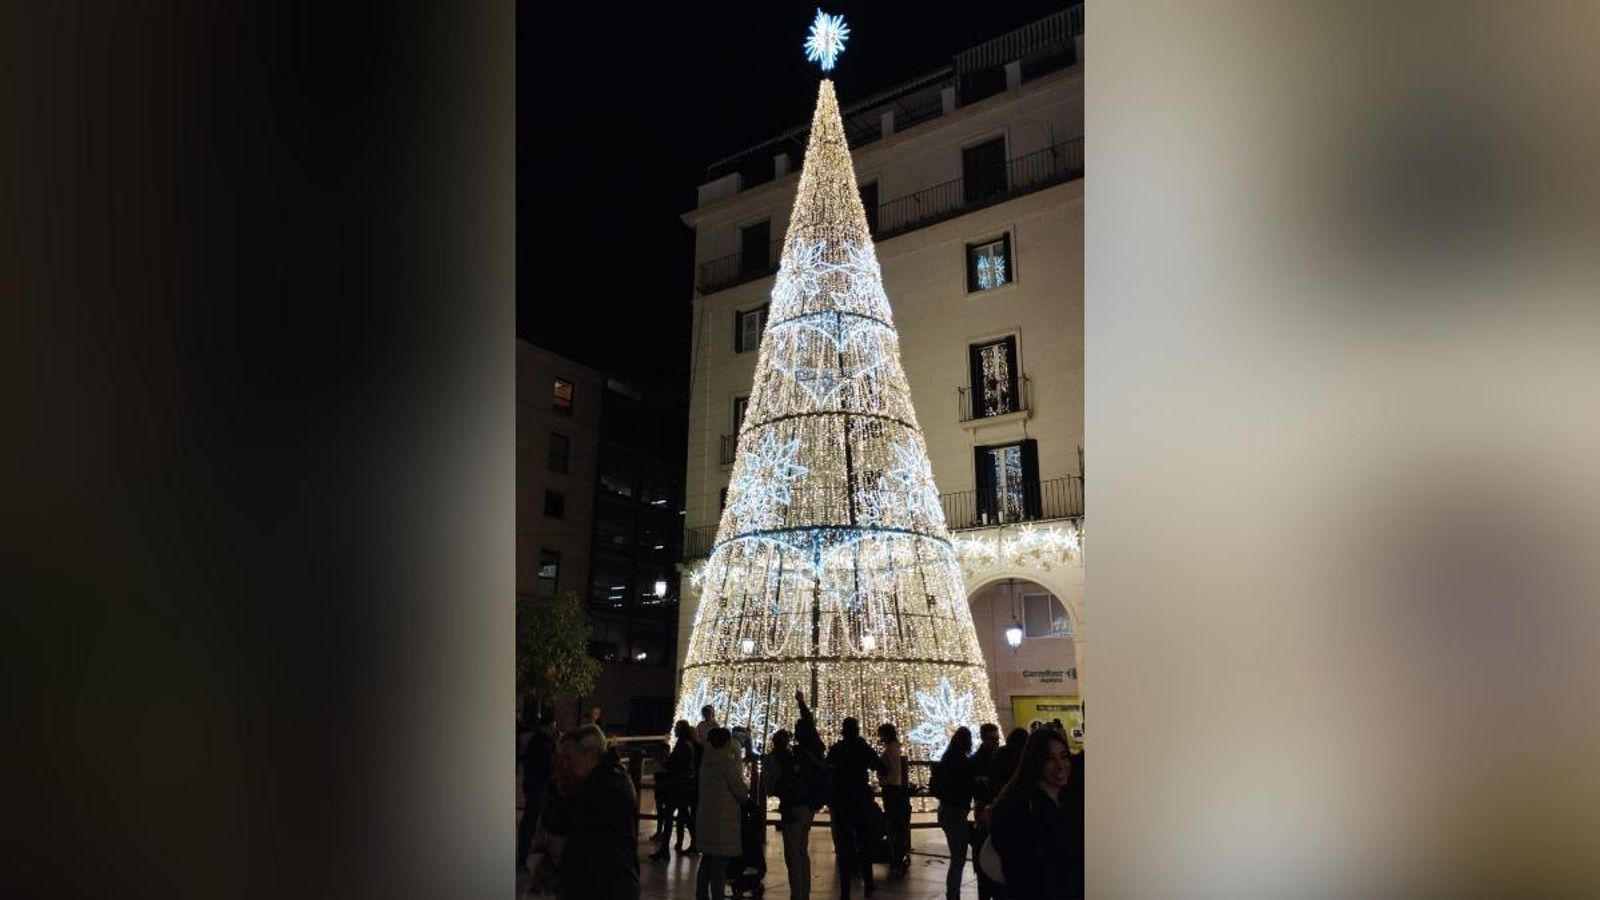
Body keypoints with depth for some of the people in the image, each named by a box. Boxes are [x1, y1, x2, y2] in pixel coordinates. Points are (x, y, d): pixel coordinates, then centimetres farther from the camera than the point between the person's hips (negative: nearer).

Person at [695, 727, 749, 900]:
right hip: (723, 819, -8)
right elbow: (739, 789, -12)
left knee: (707, 860, 17)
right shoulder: (728, 761, -15)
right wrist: (746, 799, 9)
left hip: (705, 816, 8)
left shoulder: (706, 761, 8)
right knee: (720, 862, -4)